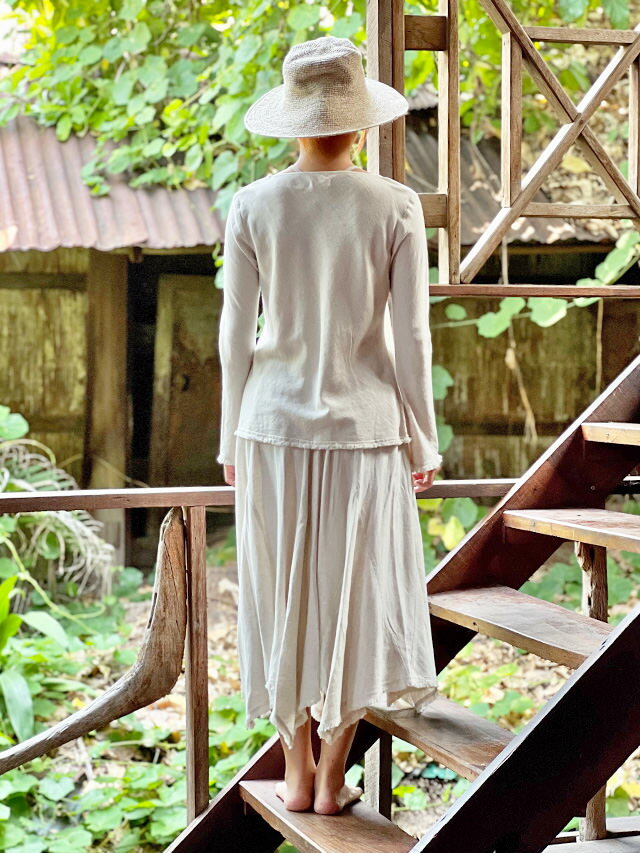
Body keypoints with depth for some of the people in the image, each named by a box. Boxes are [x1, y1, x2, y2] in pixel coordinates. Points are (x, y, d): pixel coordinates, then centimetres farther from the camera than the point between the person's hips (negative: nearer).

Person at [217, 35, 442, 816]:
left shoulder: (252, 207, -6)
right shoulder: (396, 207, -9)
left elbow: (235, 334, -3)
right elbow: (411, 336, -7)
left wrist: (231, 440, 8)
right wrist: (424, 440, 4)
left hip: (275, 427, 1)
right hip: (365, 429, -1)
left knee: (284, 598, 13)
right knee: (357, 597, 11)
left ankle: (297, 773, 21)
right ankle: (333, 778, 16)